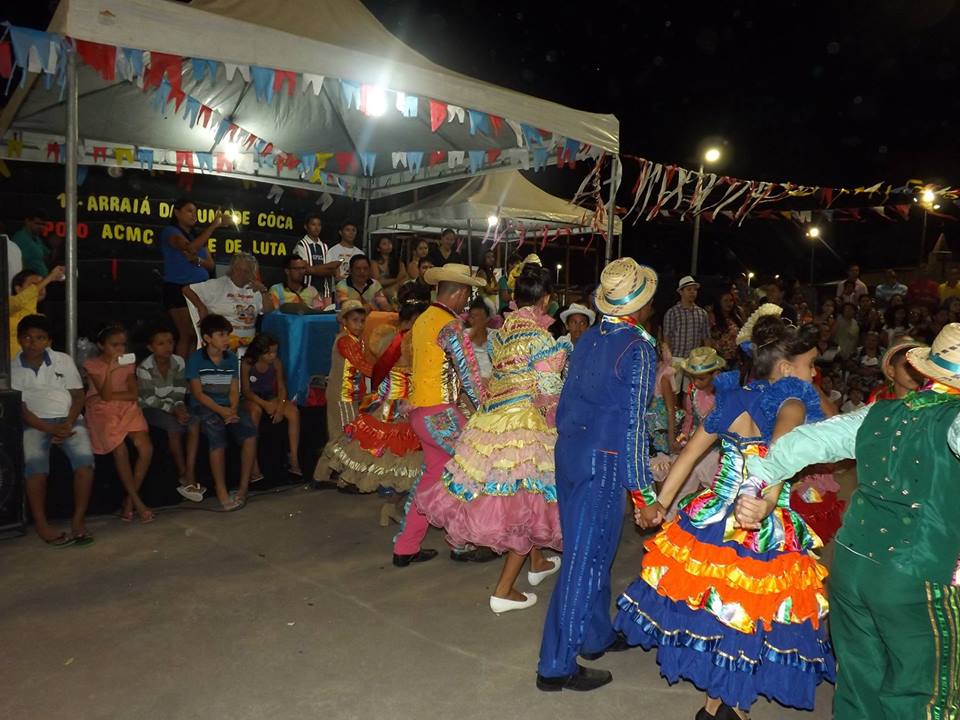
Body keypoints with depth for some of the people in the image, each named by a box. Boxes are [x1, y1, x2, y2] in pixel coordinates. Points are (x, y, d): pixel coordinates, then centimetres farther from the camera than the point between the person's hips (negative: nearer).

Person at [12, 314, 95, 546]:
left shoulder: (63, 360, 10)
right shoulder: (12, 368, 6)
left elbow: (78, 396, 8)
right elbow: (19, 408, -1)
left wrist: (68, 423, -9)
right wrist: (49, 429, -14)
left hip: (69, 420, 1)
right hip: (34, 423, -1)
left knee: (85, 457, -26)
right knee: (35, 461, -30)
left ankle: (78, 520, -21)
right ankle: (41, 524, -21)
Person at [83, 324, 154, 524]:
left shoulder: (127, 363, 10)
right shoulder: (92, 365, -2)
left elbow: (134, 394, 2)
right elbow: (105, 395, -13)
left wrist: (112, 395, -10)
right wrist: (110, 370, -22)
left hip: (127, 409, 4)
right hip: (103, 412, -4)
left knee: (146, 449, -17)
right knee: (121, 452, -23)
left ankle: (129, 501, -4)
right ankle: (138, 503, -11)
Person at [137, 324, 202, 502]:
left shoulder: (178, 362, -3)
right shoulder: (144, 368, -17)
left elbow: (179, 390, -1)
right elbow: (150, 399, -19)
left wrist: (179, 406, -19)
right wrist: (172, 410, -26)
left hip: (172, 406, 5)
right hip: (149, 408, -5)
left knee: (194, 421, -23)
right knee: (174, 426, -32)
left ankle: (190, 475, -26)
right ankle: (183, 475, -18)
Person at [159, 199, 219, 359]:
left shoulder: (197, 235, 17)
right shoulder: (171, 232, -2)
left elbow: (210, 265, 10)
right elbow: (190, 248, -23)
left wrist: (197, 260, -13)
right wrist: (213, 226, -23)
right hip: (178, 289, -6)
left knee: (200, 334, 1)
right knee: (188, 334, -13)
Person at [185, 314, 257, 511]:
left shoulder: (232, 359, 11)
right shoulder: (195, 359, -2)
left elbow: (234, 391, 8)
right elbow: (198, 393, -8)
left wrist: (233, 410, -13)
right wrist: (221, 411, -19)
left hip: (228, 407, 4)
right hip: (204, 407, -4)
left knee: (250, 432, -24)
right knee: (217, 434, -34)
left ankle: (243, 488, -17)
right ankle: (221, 492, -27)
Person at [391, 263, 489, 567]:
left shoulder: (423, 320, 14)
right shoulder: (449, 325, -14)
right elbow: (469, 372, -14)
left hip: (419, 409, 9)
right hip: (439, 412, -9)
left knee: (433, 473, 15)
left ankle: (405, 548, 21)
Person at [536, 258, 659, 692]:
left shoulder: (589, 338, 8)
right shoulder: (639, 347, -14)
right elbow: (633, 421, -16)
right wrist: (642, 486, -9)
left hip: (570, 452, 8)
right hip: (603, 462, -8)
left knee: (592, 549, 21)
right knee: (585, 557, 1)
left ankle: (596, 635, 38)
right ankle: (557, 665, 11)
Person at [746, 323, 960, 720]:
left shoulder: (878, 413, 4)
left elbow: (809, 440, 3)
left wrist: (758, 478, 9)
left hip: (850, 563, 5)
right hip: (915, 580, -5)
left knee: (858, 682, 20)